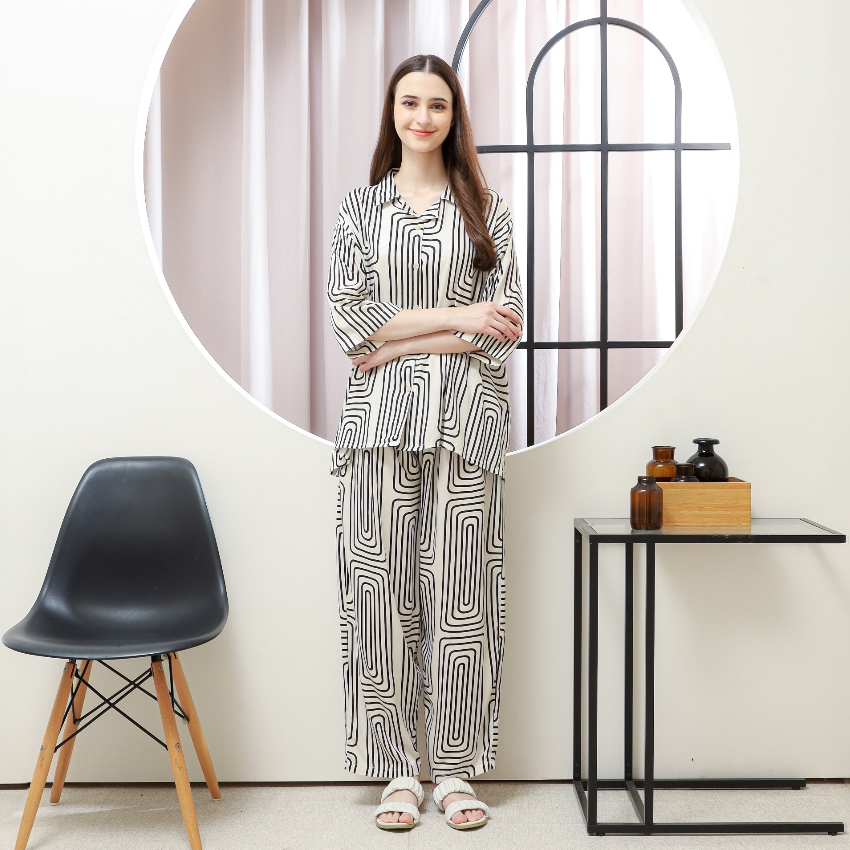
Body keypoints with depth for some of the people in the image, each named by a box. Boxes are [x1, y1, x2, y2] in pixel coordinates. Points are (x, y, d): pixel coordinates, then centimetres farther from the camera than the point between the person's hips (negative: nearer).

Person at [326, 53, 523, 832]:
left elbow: (506, 326, -1)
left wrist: (398, 341, -7)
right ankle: (398, 770, 14)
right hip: (381, 419, 1)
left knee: (461, 592, 0)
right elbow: (349, 319, -1)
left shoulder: (487, 210, 10)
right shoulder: (359, 211, 11)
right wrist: (454, 316, -8)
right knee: (381, 591, 1)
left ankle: (456, 771, 14)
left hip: (467, 418, -1)